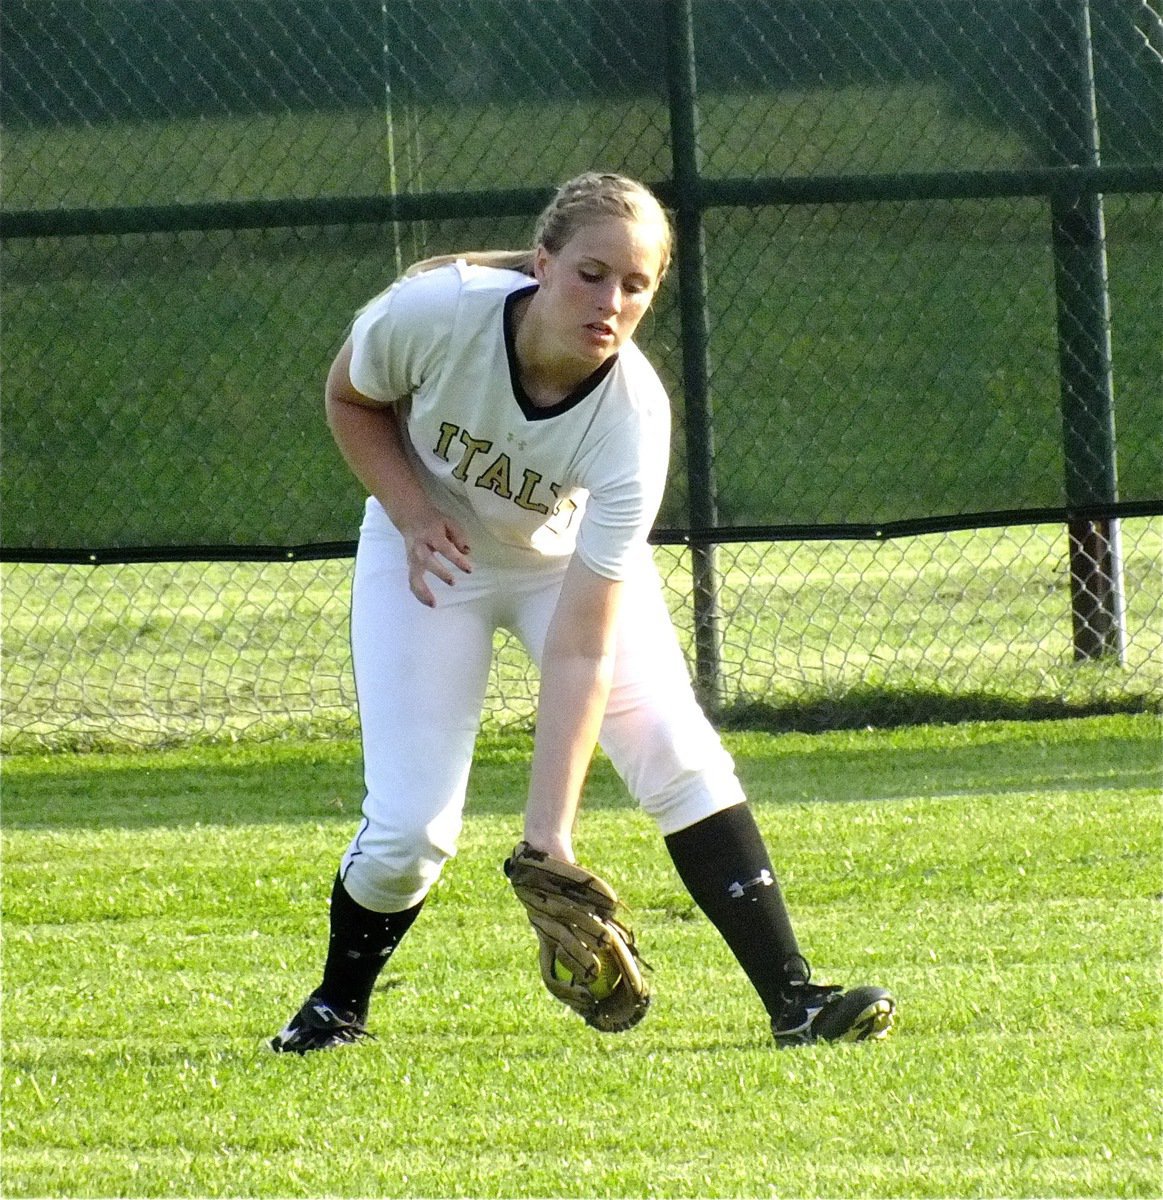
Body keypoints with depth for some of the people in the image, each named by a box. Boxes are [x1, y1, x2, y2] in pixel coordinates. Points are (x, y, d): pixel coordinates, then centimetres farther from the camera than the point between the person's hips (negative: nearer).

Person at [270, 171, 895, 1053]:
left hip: (572, 557, 0)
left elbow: (580, 650, -35)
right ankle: (337, 1006, 18)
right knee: (409, 829, -9)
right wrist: (413, 515, -24)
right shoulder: (434, 312, -33)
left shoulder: (634, 418, -33)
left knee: (681, 760, -18)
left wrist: (550, 836, -41)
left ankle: (794, 999, -12)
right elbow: (351, 398, -7)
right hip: (434, 553, 0)